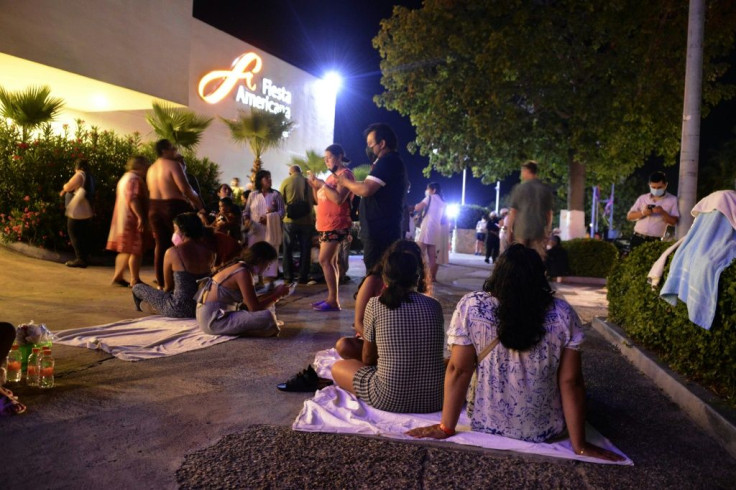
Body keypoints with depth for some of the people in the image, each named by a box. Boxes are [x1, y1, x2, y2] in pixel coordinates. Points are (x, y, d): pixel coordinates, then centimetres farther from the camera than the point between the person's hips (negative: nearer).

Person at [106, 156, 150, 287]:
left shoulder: (125, 177, 20)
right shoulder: (134, 179, -14)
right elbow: (132, 199, -25)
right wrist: (140, 217, -29)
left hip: (122, 220, 11)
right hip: (132, 220, -11)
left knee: (125, 250, 17)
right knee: (136, 250, -5)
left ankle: (118, 275, 21)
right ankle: (135, 280, -1)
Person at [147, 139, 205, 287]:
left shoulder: (151, 169, 15)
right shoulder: (173, 165, -10)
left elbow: (151, 191, 13)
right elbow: (185, 189, -18)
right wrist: (199, 204, -11)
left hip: (154, 208, 7)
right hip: (174, 207, -7)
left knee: (161, 244, 9)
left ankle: (161, 283, 11)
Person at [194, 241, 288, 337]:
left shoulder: (238, 267, 12)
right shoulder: (243, 272, -17)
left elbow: (250, 302, 18)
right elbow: (255, 308, -17)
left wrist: (273, 292, 16)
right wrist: (277, 294, -5)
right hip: (214, 319, -10)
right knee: (266, 317, -24)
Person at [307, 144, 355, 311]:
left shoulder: (345, 174, -8)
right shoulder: (332, 175, 21)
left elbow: (339, 199, -22)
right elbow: (320, 200, 22)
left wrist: (322, 184, -16)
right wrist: (315, 186, 6)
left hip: (335, 226, -10)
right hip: (327, 225, 10)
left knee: (324, 260, -14)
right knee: (331, 261, 8)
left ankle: (334, 301, -12)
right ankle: (332, 298, 11)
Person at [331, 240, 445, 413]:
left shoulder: (375, 304, -5)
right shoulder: (434, 305, 2)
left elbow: (368, 359, 6)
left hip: (389, 399, -2)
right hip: (434, 398, 3)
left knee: (338, 367, 20)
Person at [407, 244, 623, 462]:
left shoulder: (470, 307, -18)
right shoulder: (563, 314, -15)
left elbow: (459, 371, -15)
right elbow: (570, 382, -13)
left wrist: (446, 428, -6)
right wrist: (579, 445, -4)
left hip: (486, 425, 0)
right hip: (544, 432, 1)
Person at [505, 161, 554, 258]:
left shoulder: (519, 188, -1)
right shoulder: (546, 190, 7)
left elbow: (513, 212, -1)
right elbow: (549, 213, 9)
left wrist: (509, 231, 6)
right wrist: (547, 232, 16)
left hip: (521, 230, -1)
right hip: (539, 231, 2)